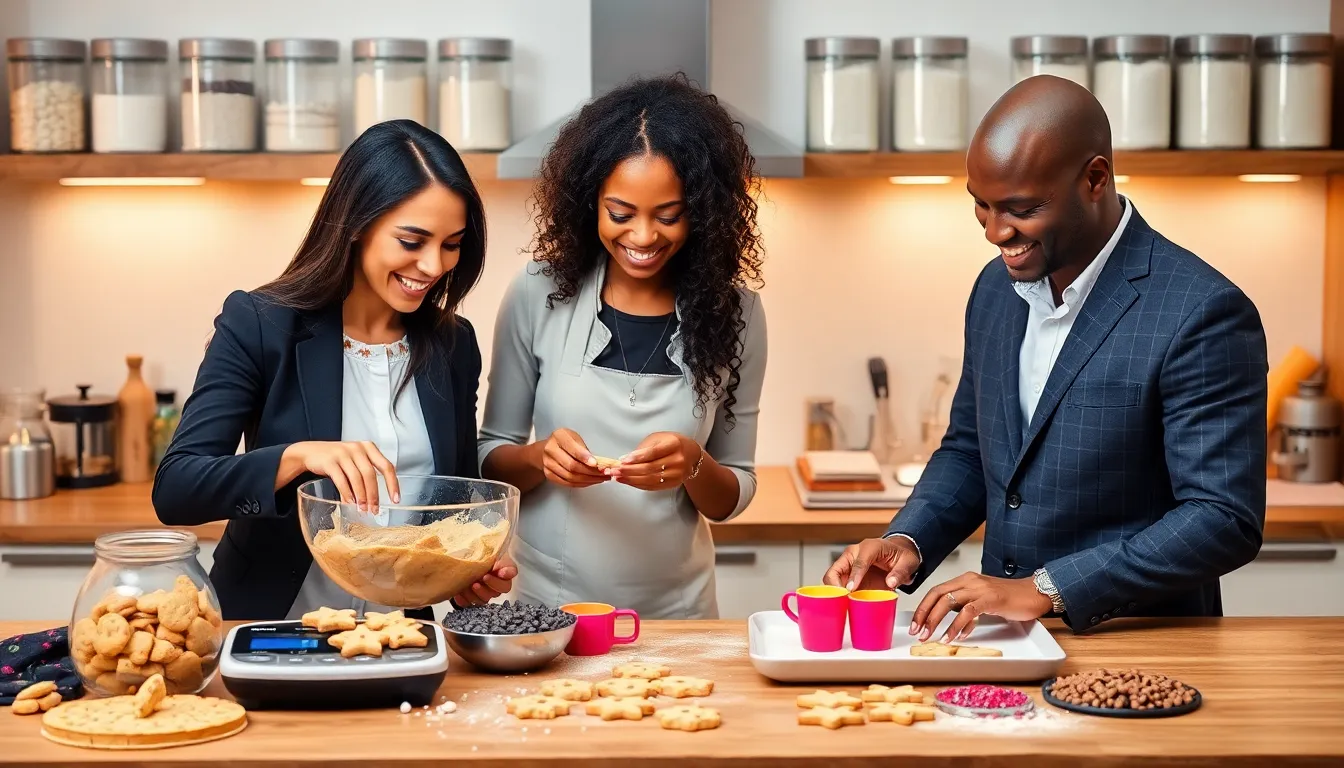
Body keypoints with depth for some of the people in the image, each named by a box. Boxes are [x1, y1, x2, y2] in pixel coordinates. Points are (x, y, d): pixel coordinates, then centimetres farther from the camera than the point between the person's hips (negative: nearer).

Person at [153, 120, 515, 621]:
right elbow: (174, 490, -12)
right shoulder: (257, 326, -6)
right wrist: (298, 455, -27)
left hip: (400, 639, 4)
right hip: (270, 632, -4)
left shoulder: (453, 346, 5)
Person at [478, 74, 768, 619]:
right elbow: (490, 459, 2)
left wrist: (694, 465, -17)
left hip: (676, 613, 1)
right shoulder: (539, 295, -6)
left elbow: (733, 498, 3)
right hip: (546, 602, 0)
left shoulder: (733, 312, -3)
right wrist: (540, 456, -18)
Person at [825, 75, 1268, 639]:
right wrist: (908, 541, 0)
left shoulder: (1201, 313, -14)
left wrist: (1044, 590, -20)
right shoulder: (996, 287, 8)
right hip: (1007, 639, 6)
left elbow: (1224, 521, -16)